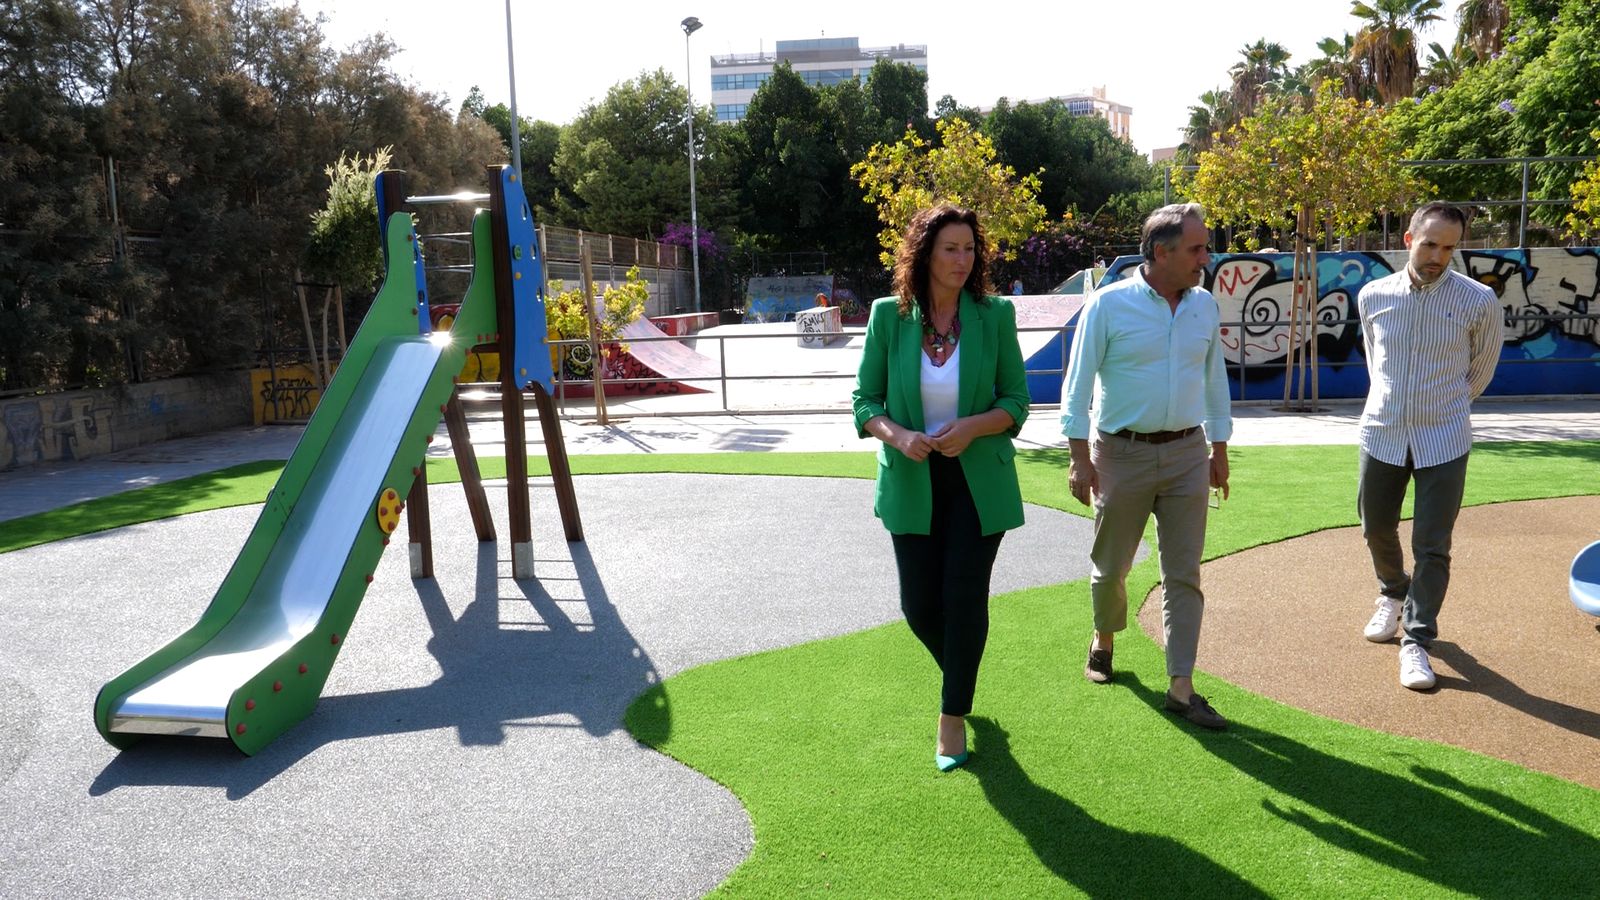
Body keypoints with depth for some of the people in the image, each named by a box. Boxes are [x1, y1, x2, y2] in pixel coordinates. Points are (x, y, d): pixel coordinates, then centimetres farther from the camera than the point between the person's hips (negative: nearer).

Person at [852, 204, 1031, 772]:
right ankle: (960, 675, 39)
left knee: (966, 598, 0)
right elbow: (865, 399, 0)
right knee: (919, 604, 6)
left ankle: (954, 715, 20)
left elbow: (1016, 401, -1)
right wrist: (897, 435, -19)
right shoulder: (889, 316, -5)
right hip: (911, 483, 1)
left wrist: (972, 427, -20)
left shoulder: (995, 314, -5)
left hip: (979, 482, -1)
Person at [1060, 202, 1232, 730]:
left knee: (1184, 574, 2)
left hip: (1187, 454, 3)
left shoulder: (1205, 305, 5)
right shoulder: (1109, 304, -9)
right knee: (1110, 566, 11)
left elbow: (1215, 379, 15)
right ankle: (1104, 639, 40)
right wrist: (1080, 458, -12)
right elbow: (1079, 383, -8)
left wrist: (1220, 449, 15)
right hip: (1122, 454, -3)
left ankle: (1181, 689, 9)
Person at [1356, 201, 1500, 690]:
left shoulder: (1478, 301, -8)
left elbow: (1481, 367, 9)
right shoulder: (1372, 295, -1)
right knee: (1377, 530, 16)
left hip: (1443, 441, -2)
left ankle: (1416, 641, 10)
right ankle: (1392, 596, 44)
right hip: (1382, 433, 3)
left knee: (1432, 547, -1)